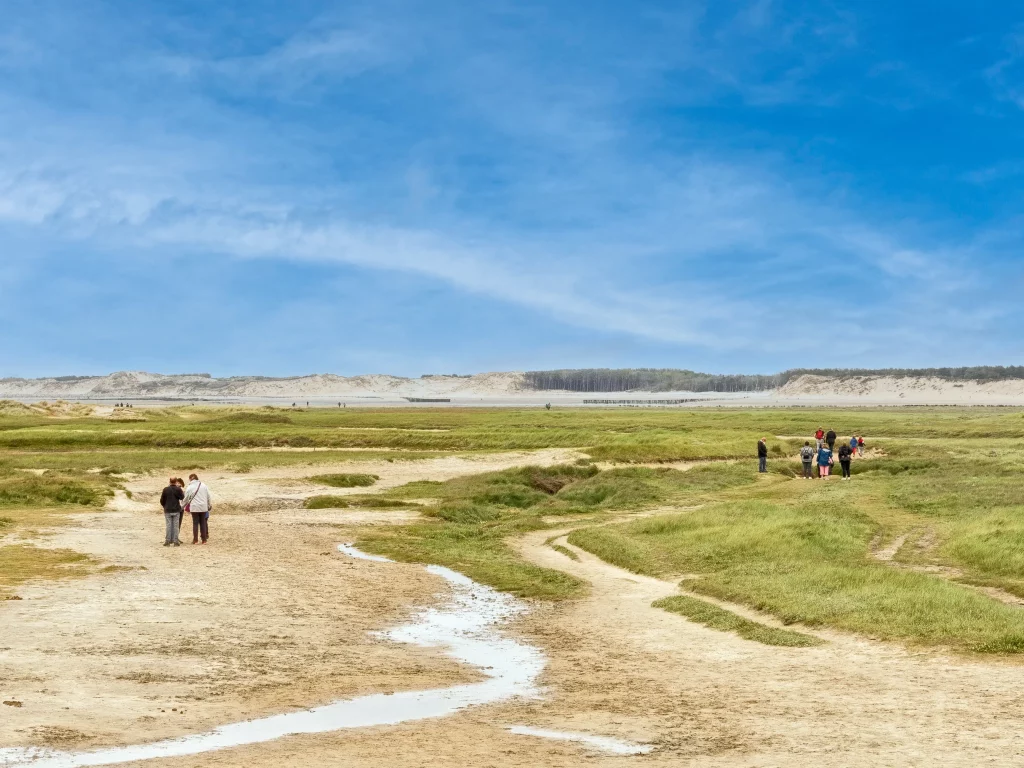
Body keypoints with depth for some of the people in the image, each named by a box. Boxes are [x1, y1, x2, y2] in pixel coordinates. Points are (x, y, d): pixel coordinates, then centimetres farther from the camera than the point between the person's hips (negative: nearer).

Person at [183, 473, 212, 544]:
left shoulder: (189, 488, -4)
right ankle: (204, 540, 8)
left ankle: (195, 540, 2)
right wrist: (209, 505, 23)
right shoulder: (203, 485, 4)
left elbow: (186, 499, 2)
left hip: (194, 508, -3)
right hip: (203, 508, 3)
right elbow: (208, 496, 10)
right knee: (203, 523, 8)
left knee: (195, 523, 3)